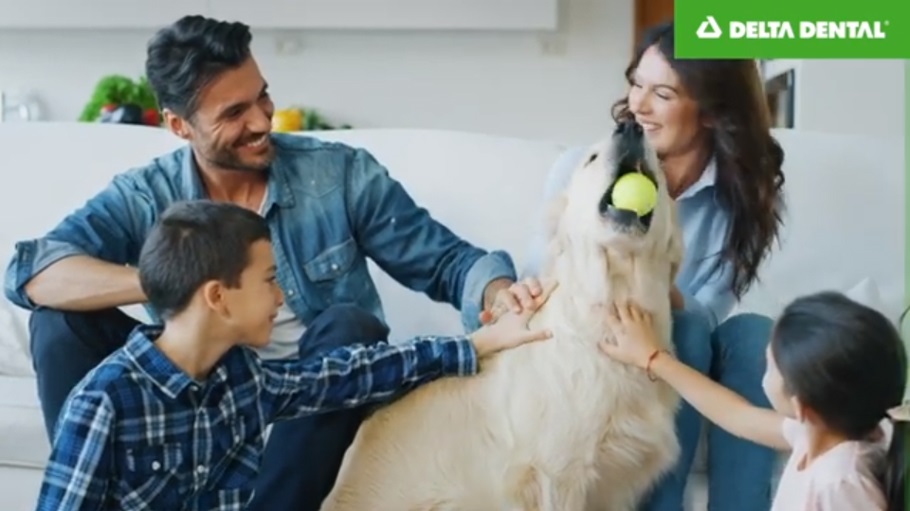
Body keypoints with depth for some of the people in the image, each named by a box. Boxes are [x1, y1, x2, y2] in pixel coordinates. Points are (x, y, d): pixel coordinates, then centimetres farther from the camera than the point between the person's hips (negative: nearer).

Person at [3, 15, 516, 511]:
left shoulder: (340, 173, -6)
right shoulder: (144, 199, -6)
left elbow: (448, 262, -5)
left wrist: (501, 298, -30)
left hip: (316, 396, 0)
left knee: (350, 326, -31)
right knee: (62, 320, -15)